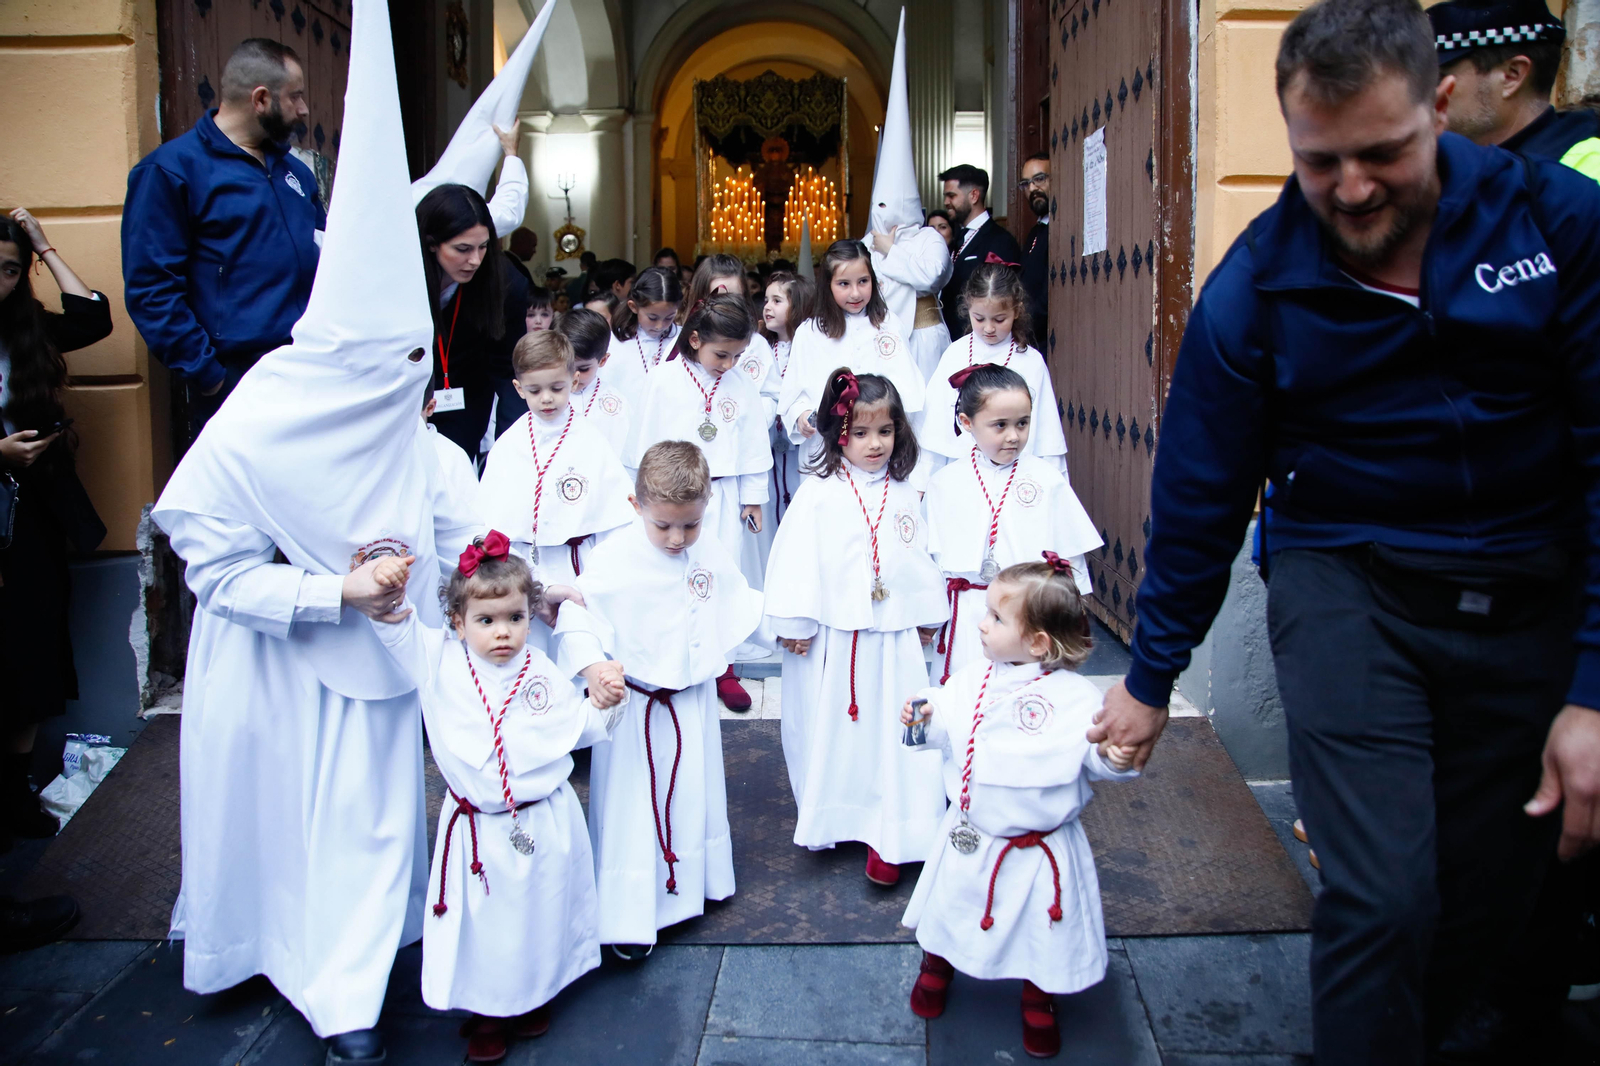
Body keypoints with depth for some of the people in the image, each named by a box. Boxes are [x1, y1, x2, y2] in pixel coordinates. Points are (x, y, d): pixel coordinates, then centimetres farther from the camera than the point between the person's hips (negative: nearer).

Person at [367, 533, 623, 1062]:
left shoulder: (544, 674, -1)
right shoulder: (439, 661, -5)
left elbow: (576, 730, 9)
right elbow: (396, 627, -9)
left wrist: (601, 703, -9)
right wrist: (388, 589, -27)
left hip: (545, 824, 1)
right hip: (476, 828, -1)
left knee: (540, 916, 15)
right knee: (482, 922, 9)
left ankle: (536, 997, 39)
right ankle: (485, 1012, 31)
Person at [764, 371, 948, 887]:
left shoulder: (904, 496, 5)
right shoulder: (817, 496, -8)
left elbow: (921, 559, 13)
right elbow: (796, 560, -8)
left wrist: (927, 618, 17)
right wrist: (794, 625, -8)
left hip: (894, 638, 3)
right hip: (832, 637, -2)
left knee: (892, 733, 3)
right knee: (829, 731, 10)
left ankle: (888, 836, 11)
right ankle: (827, 821, 29)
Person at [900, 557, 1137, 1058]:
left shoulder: (1077, 697, -17)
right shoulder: (973, 679, -5)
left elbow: (1096, 752, -14)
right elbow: (946, 730, 4)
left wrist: (1114, 757, -36)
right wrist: (925, 717, -17)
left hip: (1039, 850, -3)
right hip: (968, 839, 3)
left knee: (1040, 930, 13)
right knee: (949, 906, 22)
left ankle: (1037, 1004, 42)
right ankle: (935, 967, 52)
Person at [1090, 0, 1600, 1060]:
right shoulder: (1254, 286, -8)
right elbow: (1200, 497, 0)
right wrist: (1151, 678, 7)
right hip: (1348, 581, -1)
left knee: (1495, 905, 11)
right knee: (1383, 900, -14)